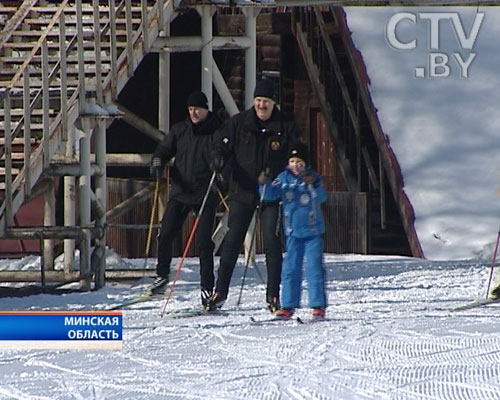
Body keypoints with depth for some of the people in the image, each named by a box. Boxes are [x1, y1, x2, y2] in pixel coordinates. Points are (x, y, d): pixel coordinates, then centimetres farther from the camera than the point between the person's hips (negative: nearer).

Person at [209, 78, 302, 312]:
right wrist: (219, 158, -16)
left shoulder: (286, 128, 0)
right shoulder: (239, 123, 3)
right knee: (232, 240, 1)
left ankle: (273, 295, 1)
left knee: (272, 242, -5)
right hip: (242, 191, 1)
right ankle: (220, 291, 8)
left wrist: (276, 174, -15)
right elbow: (223, 145, 7)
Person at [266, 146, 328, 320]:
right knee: (290, 269, 3)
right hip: (293, 231, 3)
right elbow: (271, 194, -4)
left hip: (313, 230, -3)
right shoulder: (284, 178, 3)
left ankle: (318, 305, 0)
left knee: (314, 268, -3)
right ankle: (288, 305, 7)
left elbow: (321, 197, -18)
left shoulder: (312, 177, -5)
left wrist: (314, 185, -37)